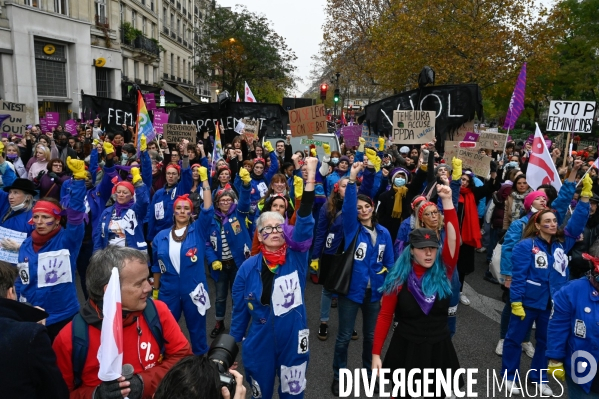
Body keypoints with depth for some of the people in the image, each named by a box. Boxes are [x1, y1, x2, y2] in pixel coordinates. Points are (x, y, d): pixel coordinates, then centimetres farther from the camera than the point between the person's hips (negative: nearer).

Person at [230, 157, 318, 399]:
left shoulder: (296, 258, -9)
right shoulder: (248, 267, -6)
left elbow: (304, 222, -23)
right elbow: (239, 309, 3)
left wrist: (310, 179, -34)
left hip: (293, 341, 0)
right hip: (259, 344, 1)